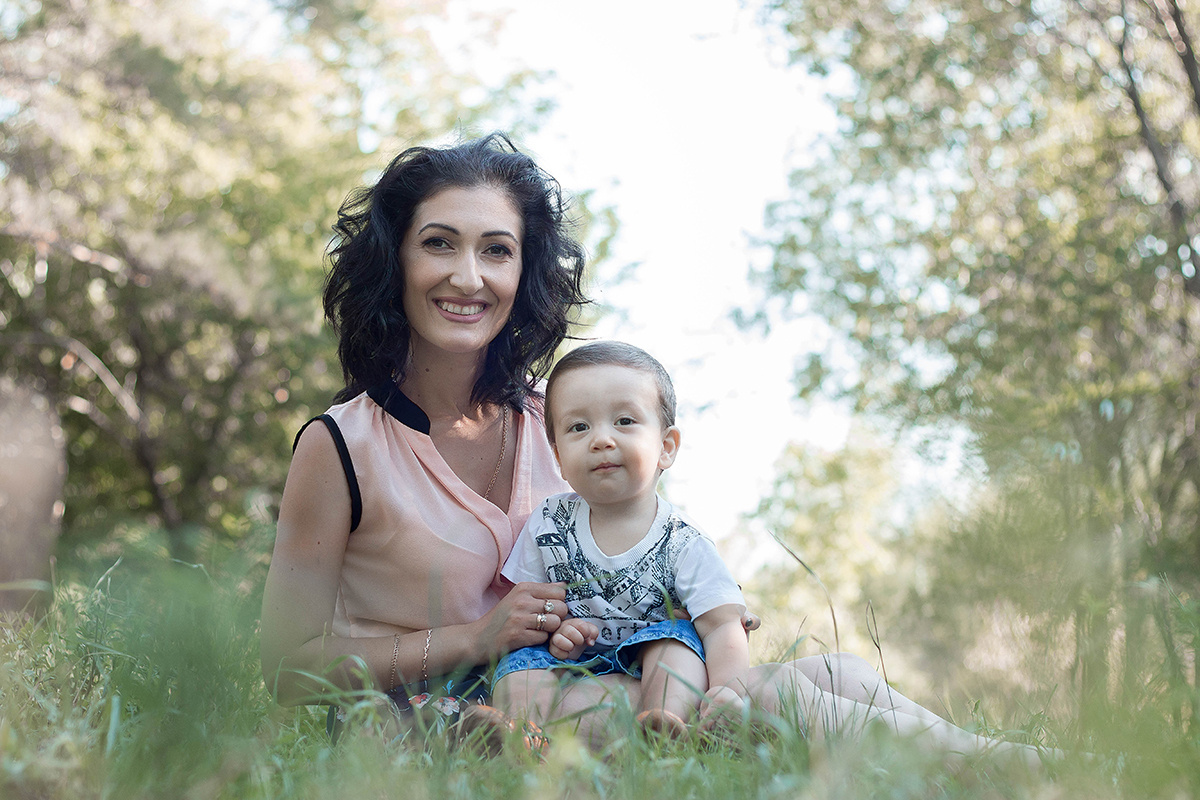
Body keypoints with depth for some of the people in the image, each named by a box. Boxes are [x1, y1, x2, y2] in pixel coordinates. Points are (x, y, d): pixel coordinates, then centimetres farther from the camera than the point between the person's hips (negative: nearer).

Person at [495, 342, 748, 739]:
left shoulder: (681, 543, -11)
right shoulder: (549, 523, -1)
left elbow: (723, 626, -19)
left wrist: (727, 688, -40)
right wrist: (550, 631, -14)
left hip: (651, 664, -2)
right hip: (570, 662, 2)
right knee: (524, 659, -24)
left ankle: (664, 728, -45)